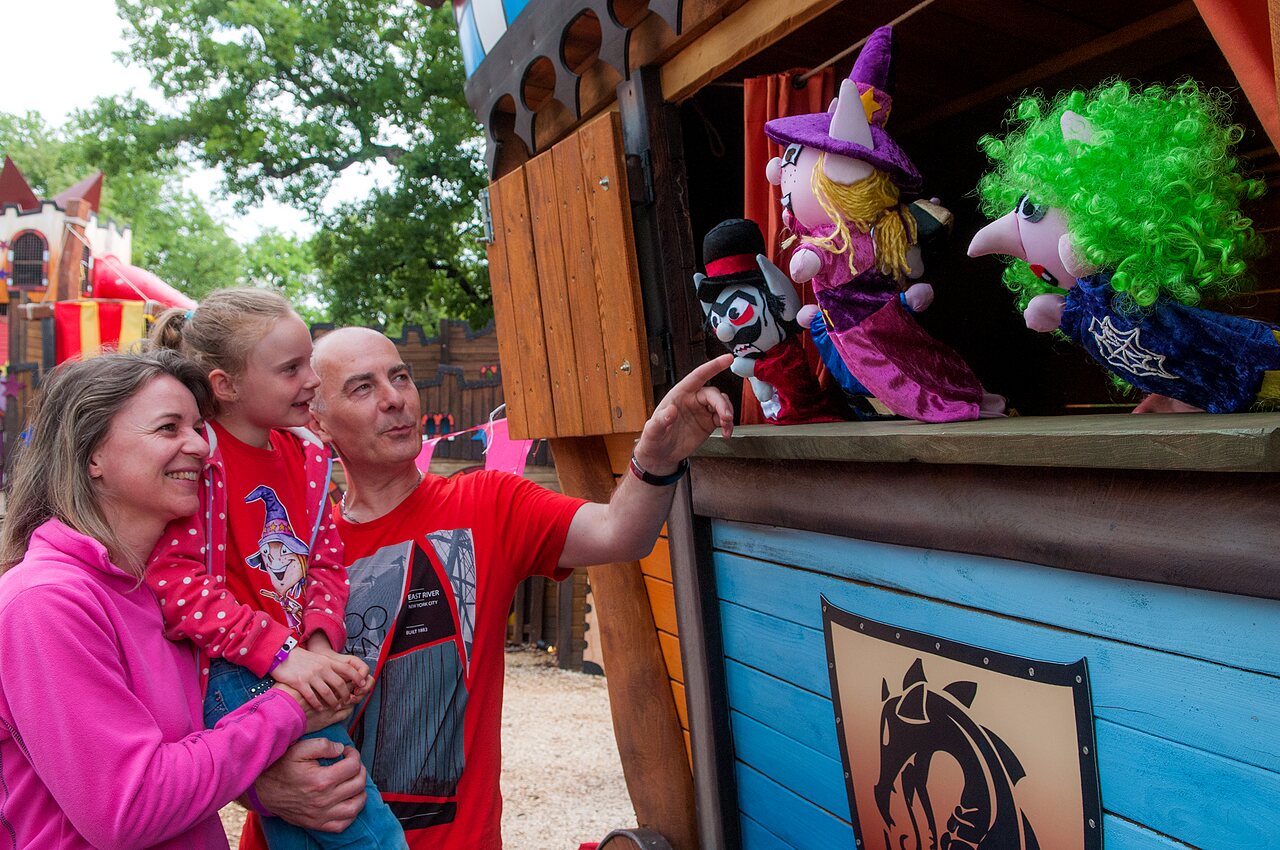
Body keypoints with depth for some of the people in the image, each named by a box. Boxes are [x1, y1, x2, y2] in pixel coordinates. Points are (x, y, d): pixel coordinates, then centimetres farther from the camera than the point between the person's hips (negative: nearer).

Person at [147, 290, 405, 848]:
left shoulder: (306, 455, 11)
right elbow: (173, 576, -17)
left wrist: (320, 645, -7)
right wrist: (281, 654, -20)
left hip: (299, 673, 7)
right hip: (234, 677, -7)